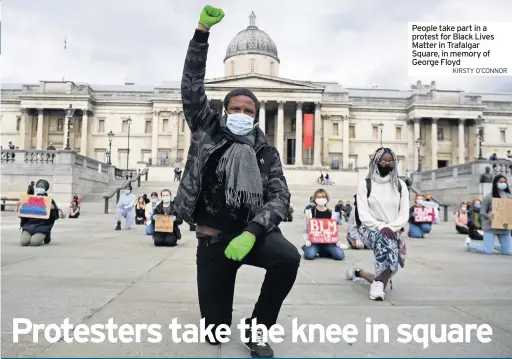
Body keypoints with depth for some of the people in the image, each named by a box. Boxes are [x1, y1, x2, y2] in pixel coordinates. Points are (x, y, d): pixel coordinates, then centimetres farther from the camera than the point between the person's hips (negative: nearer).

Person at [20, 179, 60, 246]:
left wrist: (52, 209, -20)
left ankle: (45, 236, 8)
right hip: (29, 224, 3)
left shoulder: (49, 201, 4)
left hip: (42, 226, -3)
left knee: (34, 242, -26)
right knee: (24, 242, -22)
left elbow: (55, 216, -1)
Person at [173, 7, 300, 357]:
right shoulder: (207, 130, 4)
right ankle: (222, 315, 42)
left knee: (288, 258, -32)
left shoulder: (266, 152, 2)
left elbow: (280, 196, -8)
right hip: (212, 238, 0)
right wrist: (203, 30, -9)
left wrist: (252, 233, -24)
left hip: (252, 230, 1)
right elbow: (192, 83, -2)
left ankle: (257, 327, -5)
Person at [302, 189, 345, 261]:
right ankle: (307, 248, 4)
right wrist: (307, 240, -14)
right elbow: (305, 230, 5)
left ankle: (321, 251, 2)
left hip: (328, 241, 2)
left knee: (340, 255, -24)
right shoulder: (309, 212, 2)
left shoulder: (331, 214, 7)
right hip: (314, 241, -2)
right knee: (309, 255, -33)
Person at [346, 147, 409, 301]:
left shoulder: (400, 185, 9)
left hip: (394, 232, 4)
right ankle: (379, 283, -25)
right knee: (384, 237, -36)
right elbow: (363, 215, -7)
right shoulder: (366, 184, 0)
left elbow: (404, 215, 2)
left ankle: (358, 272, 23)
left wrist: (390, 228, -16)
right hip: (370, 229, -4)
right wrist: (381, 227, -23)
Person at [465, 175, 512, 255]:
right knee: (487, 251, -6)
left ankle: (492, 245, 30)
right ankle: (469, 244, 21)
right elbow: (483, 212, -2)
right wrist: (489, 216, -23)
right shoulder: (488, 197, -5)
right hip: (491, 226, -5)